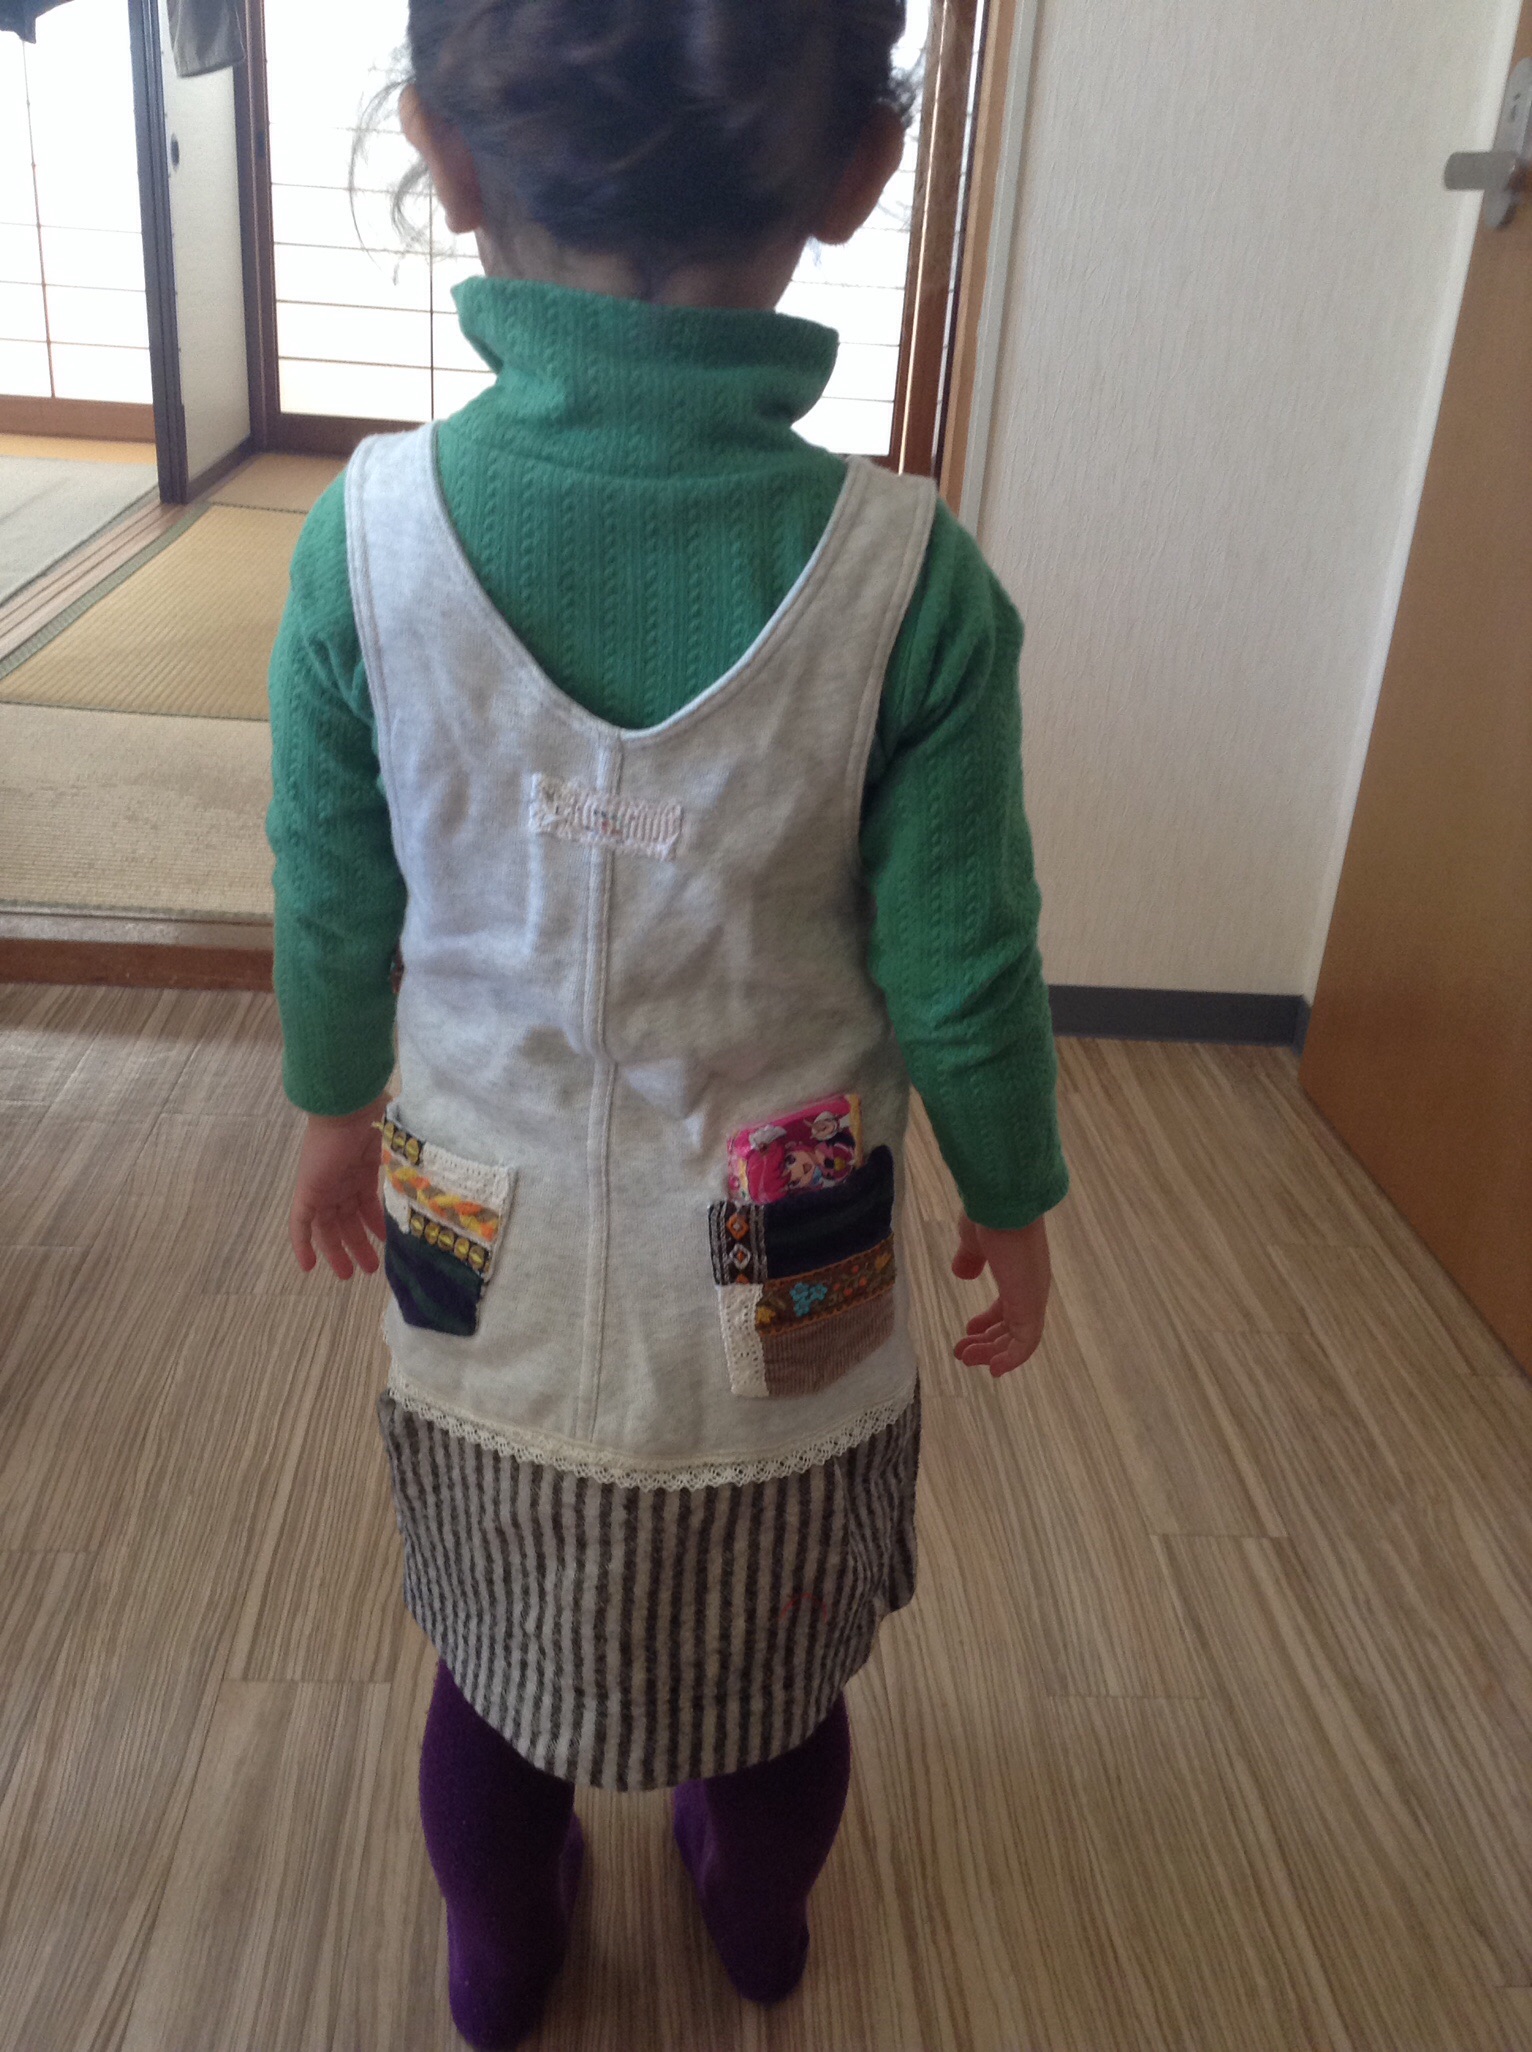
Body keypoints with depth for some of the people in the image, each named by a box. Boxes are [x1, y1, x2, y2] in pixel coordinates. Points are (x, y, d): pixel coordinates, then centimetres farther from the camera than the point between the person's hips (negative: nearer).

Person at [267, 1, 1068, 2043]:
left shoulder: (369, 534, -18)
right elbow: (962, 975, -13)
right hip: (790, 1301, 0)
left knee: (498, 1660, 27)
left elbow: (332, 914, -6)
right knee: (784, 1671, 28)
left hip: (488, 1274, 1)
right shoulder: (912, 583, -22)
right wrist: (1013, 1202, 6)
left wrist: (336, 1107, 14)